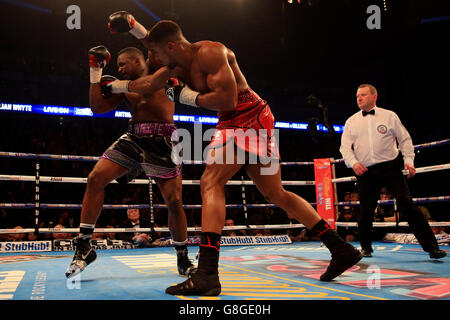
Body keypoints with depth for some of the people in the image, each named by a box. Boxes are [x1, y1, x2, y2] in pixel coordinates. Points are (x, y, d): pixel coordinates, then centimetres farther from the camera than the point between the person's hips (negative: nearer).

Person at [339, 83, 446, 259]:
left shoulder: (389, 116, 7)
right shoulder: (351, 122, 12)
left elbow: (405, 139, 10)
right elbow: (345, 147, 8)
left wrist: (409, 161, -3)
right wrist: (353, 162, -10)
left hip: (391, 167, -2)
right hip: (365, 171, 2)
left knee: (407, 203, -12)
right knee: (365, 211, 1)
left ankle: (431, 246, -7)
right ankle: (366, 247, 24)